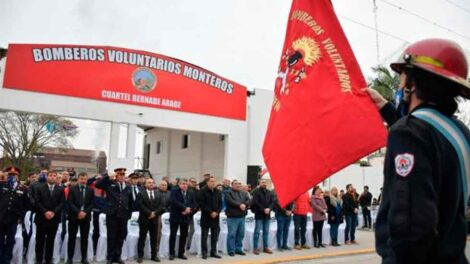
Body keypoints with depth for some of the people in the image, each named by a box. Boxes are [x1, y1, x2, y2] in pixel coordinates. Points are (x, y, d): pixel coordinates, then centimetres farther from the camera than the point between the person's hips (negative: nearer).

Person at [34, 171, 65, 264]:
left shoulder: (60, 189, 7)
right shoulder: (40, 188, 5)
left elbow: (62, 203, 0)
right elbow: (37, 202, -3)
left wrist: (54, 212, -13)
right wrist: (45, 212, -14)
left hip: (54, 219, 1)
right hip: (41, 218, -1)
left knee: (51, 241, 7)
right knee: (40, 240, 4)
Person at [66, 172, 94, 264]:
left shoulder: (90, 190, 7)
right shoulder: (72, 189, 2)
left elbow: (91, 204, 3)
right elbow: (70, 203, -7)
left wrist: (85, 212, -12)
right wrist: (78, 212, -17)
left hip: (86, 216, 2)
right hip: (74, 216, -1)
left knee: (84, 238, 7)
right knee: (72, 237, 3)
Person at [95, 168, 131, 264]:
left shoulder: (128, 187, 10)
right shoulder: (109, 183, 1)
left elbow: (130, 202, 12)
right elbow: (97, 184, -11)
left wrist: (129, 214, 9)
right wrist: (107, 176, -14)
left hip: (123, 215, 3)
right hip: (112, 214, -3)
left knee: (121, 237, 9)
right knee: (111, 237, 5)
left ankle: (117, 256, 22)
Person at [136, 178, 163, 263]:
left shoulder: (158, 194, 12)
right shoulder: (141, 194, -1)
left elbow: (161, 206, 3)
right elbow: (140, 205, -12)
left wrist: (155, 213, -11)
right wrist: (149, 213, -16)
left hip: (155, 219, 4)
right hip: (144, 219, -3)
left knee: (154, 238, 8)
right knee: (142, 238, 3)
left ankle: (154, 255, 16)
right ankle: (140, 256, 11)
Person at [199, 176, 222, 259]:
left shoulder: (218, 192, 9)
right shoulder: (203, 191, -6)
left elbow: (220, 204, 8)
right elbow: (202, 204, -12)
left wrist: (217, 212, -8)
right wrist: (210, 212, -16)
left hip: (215, 216, 4)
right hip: (206, 216, -4)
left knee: (215, 235, 8)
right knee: (204, 235, 3)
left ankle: (213, 252, 18)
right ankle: (204, 252, 10)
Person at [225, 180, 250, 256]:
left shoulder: (244, 193, 13)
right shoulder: (228, 193, -4)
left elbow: (248, 201, 2)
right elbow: (230, 201, -19)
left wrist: (244, 205, -17)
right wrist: (239, 205, -17)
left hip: (242, 216, 6)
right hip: (232, 217, -6)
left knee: (241, 234, 11)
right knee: (232, 234, -4)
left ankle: (238, 249, 22)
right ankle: (231, 250, 5)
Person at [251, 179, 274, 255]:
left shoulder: (270, 193, 10)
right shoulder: (256, 192, -6)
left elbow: (272, 202, 5)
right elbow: (256, 203, -13)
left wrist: (269, 209, -13)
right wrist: (263, 209, -17)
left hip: (267, 215, 5)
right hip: (259, 214, -5)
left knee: (266, 232, 10)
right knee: (257, 231, -2)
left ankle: (266, 247, 18)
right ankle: (255, 248, 3)